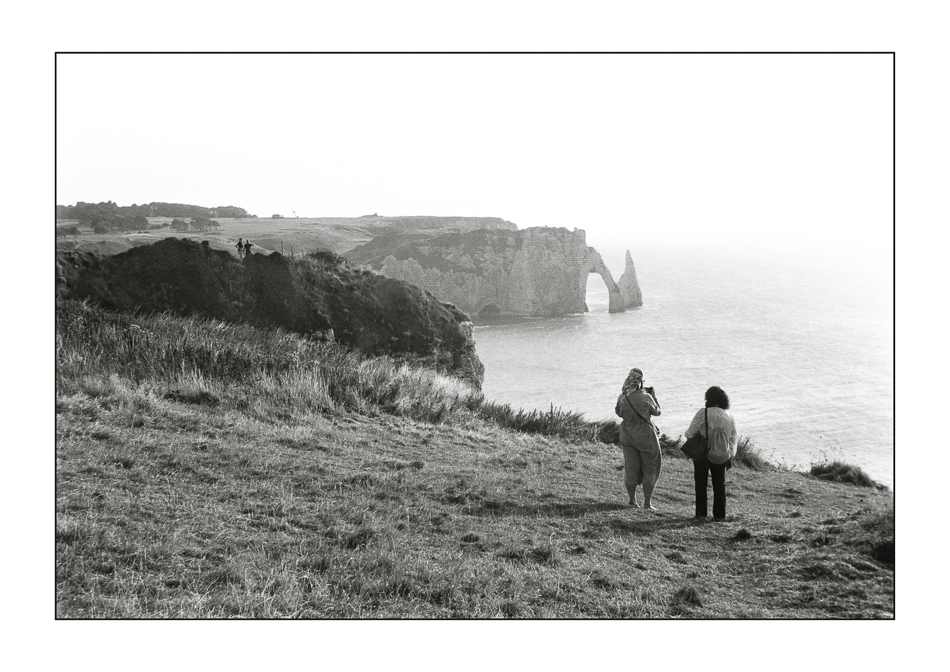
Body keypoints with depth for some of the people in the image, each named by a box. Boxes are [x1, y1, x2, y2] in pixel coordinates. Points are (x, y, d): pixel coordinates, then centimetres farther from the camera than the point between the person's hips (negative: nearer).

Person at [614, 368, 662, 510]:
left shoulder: (622, 398, -7)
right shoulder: (645, 397, -18)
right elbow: (657, 412, -3)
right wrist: (653, 395, 9)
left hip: (627, 437, 4)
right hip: (646, 437, -4)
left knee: (631, 468, 14)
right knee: (650, 469, 9)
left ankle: (632, 500, 20)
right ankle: (647, 502, 9)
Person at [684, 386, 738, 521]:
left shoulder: (703, 413, -12)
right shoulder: (729, 416, 4)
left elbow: (690, 433, -11)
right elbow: (734, 439, 9)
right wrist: (730, 456, 16)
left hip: (702, 454, -3)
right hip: (721, 456, 3)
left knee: (701, 484, 10)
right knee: (719, 485, 12)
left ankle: (701, 512, 10)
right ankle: (719, 514, 11)